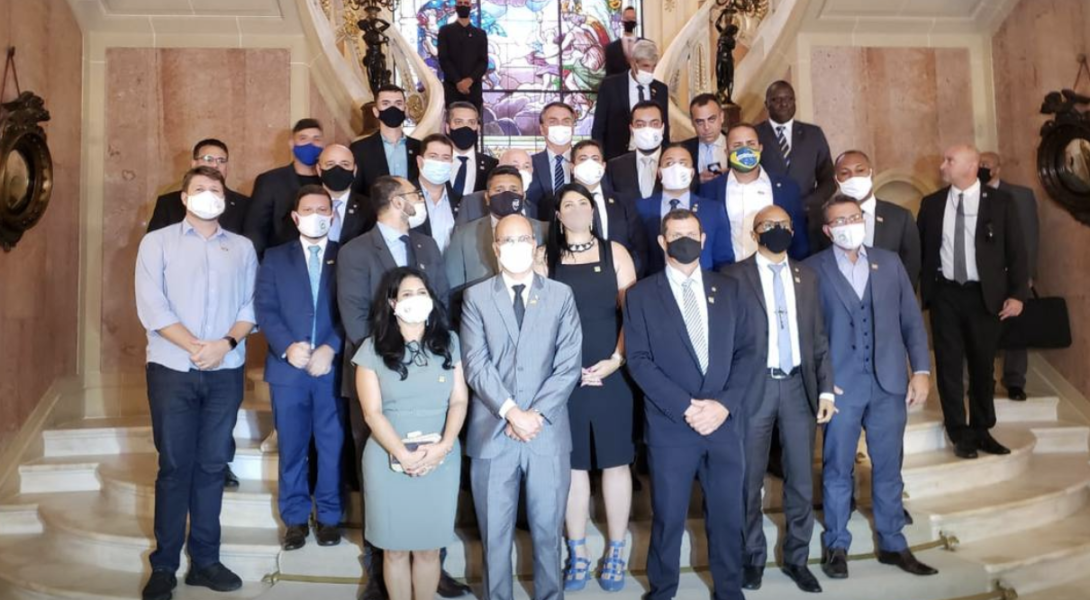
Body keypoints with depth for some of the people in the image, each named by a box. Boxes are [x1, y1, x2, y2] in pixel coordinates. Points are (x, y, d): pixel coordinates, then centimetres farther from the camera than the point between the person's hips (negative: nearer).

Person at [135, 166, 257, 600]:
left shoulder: (242, 248, 12)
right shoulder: (157, 242, 5)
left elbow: (250, 306, 5)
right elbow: (151, 306, -6)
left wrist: (227, 342, -13)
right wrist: (194, 347, -15)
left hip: (226, 371, 2)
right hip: (172, 369, -2)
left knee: (211, 465, 7)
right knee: (174, 466, 2)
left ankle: (204, 560, 16)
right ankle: (164, 565, 12)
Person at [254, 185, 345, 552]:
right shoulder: (275, 258, 12)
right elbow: (264, 308, 2)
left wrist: (330, 349, -13)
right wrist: (287, 347, -14)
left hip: (333, 367, -1)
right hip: (287, 367, 1)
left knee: (332, 446, 4)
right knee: (291, 448, 8)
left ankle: (329, 517, 16)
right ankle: (295, 518, 19)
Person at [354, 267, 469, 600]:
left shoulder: (449, 342, 5)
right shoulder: (372, 348, -1)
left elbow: (459, 401, 0)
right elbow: (372, 412, -5)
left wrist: (443, 446, -15)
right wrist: (403, 454, -17)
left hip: (441, 459, 1)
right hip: (389, 459, -1)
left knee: (428, 547, 9)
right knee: (395, 548, 8)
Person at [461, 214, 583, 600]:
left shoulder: (561, 295, 5)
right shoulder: (476, 297, 4)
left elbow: (569, 365, -2)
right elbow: (476, 365, -5)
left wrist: (536, 414, -11)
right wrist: (511, 411, -15)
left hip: (548, 432, 1)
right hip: (492, 433, 0)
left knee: (547, 530, 12)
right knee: (494, 534, 10)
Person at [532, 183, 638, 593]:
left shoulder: (615, 252, 7)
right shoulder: (544, 257, 6)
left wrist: (617, 359, -9)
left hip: (612, 374, 0)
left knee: (615, 461, 5)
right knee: (573, 465, 6)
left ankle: (615, 552, 18)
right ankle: (577, 554, 17)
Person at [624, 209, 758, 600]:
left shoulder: (729, 290, 10)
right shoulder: (641, 295, 1)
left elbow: (747, 351, 5)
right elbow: (639, 361, -7)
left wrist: (724, 403, -10)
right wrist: (686, 406, -15)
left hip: (725, 422, 3)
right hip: (670, 426, -2)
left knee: (728, 516, 12)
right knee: (668, 519, 8)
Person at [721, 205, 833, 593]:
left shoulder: (807, 277, 11)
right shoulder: (735, 276, -2)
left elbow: (818, 338, 10)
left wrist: (825, 388, 3)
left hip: (798, 386, 4)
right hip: (754, 388, -3)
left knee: (801, 480, 10)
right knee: (749, 481, 7)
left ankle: (796, 558, 27)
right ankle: (753, 557, 25)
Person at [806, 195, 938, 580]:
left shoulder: (890, 263, 9)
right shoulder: (814, 269, -1)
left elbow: (912, 319, 9)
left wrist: (921, 370, 2)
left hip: (889, 383, 3)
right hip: (840, 385, -3)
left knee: (888, 468, 12)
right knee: (837, 470, 7)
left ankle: (892, 544, 26)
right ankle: (836, 546, 21)